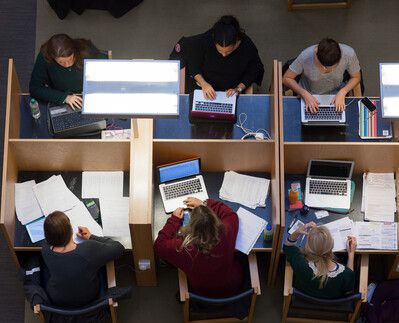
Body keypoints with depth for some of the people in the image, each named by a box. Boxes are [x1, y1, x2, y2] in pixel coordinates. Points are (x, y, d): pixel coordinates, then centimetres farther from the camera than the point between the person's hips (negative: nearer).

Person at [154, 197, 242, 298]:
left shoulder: (185, 247, -36)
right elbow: (231, 215, -8)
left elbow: (159, 245, -15)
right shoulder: (226, 234, -33)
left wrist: (174, 219, -7)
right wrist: (205, 204, -1)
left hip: (203, 294, -1)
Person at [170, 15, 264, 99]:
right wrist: (203, 83, -22)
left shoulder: (248, 46, -23)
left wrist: (238, 89, -18)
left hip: (230, 92, -1)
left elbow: (253, 72, -6)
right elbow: (193, 64, -9)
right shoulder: (205, 41, -25)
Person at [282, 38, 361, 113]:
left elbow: (356, 77, -7)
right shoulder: (306, 56, -30)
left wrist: (342, 93, -24)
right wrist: (305, 94, -31)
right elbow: (286, 78, -17)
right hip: (310, 96, -1)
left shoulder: (349, 54, -27)